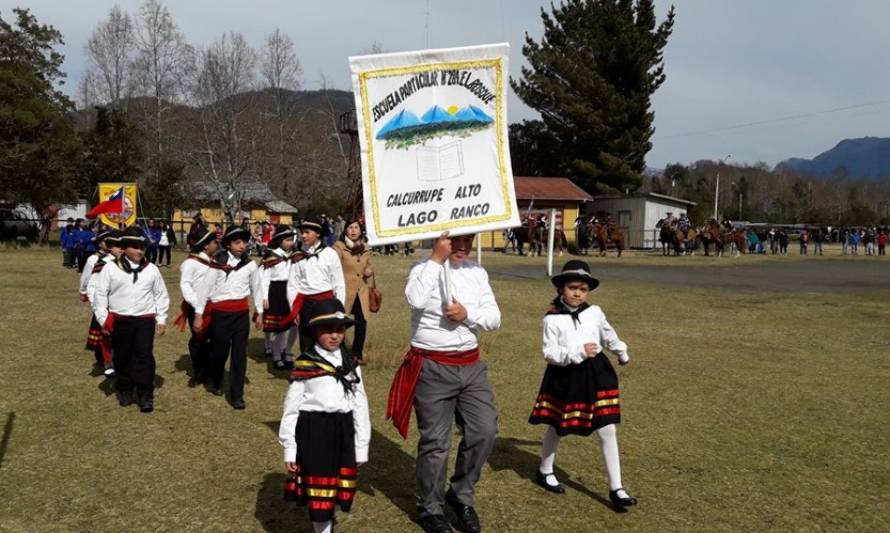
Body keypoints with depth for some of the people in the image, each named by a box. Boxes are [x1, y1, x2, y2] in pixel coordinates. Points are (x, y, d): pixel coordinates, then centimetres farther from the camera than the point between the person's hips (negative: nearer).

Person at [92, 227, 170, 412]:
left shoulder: (152, 269, 4)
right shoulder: (111, 269, -1)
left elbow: (161, 295, 9)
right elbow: (100, 294, 1)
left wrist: (161, 319, 6)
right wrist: (103, 319, -4)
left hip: (145, 320, 0)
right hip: (119, 321, 0)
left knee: (144, 356, -5)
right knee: (122, 357, 12)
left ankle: (146, 396, 1)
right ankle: (124, 391, 30)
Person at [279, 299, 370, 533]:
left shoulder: (351, 364, 4)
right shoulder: (305, 365, -6)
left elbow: (360, 405, 6)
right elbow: (291, 408, -3)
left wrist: (361, 447, 4)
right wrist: (289, 449, -3)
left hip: (343, 431, 3)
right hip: (313, 431, -3)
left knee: (336, 488, 14)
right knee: (318, 491, 6)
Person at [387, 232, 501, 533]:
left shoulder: (477, 272, 7)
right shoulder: (423, 268, -7)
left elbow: (494, 318, 3)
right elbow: (415, 300, -28)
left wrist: (467, 314, -16)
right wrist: (436, 259, -21)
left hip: (471, 366, 5)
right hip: (432, 369, -5)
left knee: (484, 431, 4)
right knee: (436, 441, 3)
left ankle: (461, 495, 27)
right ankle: (430, 509, 24)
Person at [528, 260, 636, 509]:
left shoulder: (594, 312, -1)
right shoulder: (553, 319, -12)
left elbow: (608, 335, 18)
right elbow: (550, 353, -16)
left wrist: (622, 353, 34)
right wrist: (578, 352, -28)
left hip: (594, 374, 3)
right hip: (565, 377, -3)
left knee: (607, 430, 1)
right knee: (556, 428, 15)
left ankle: (616, 488, 9)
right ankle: (544, 471, 40)